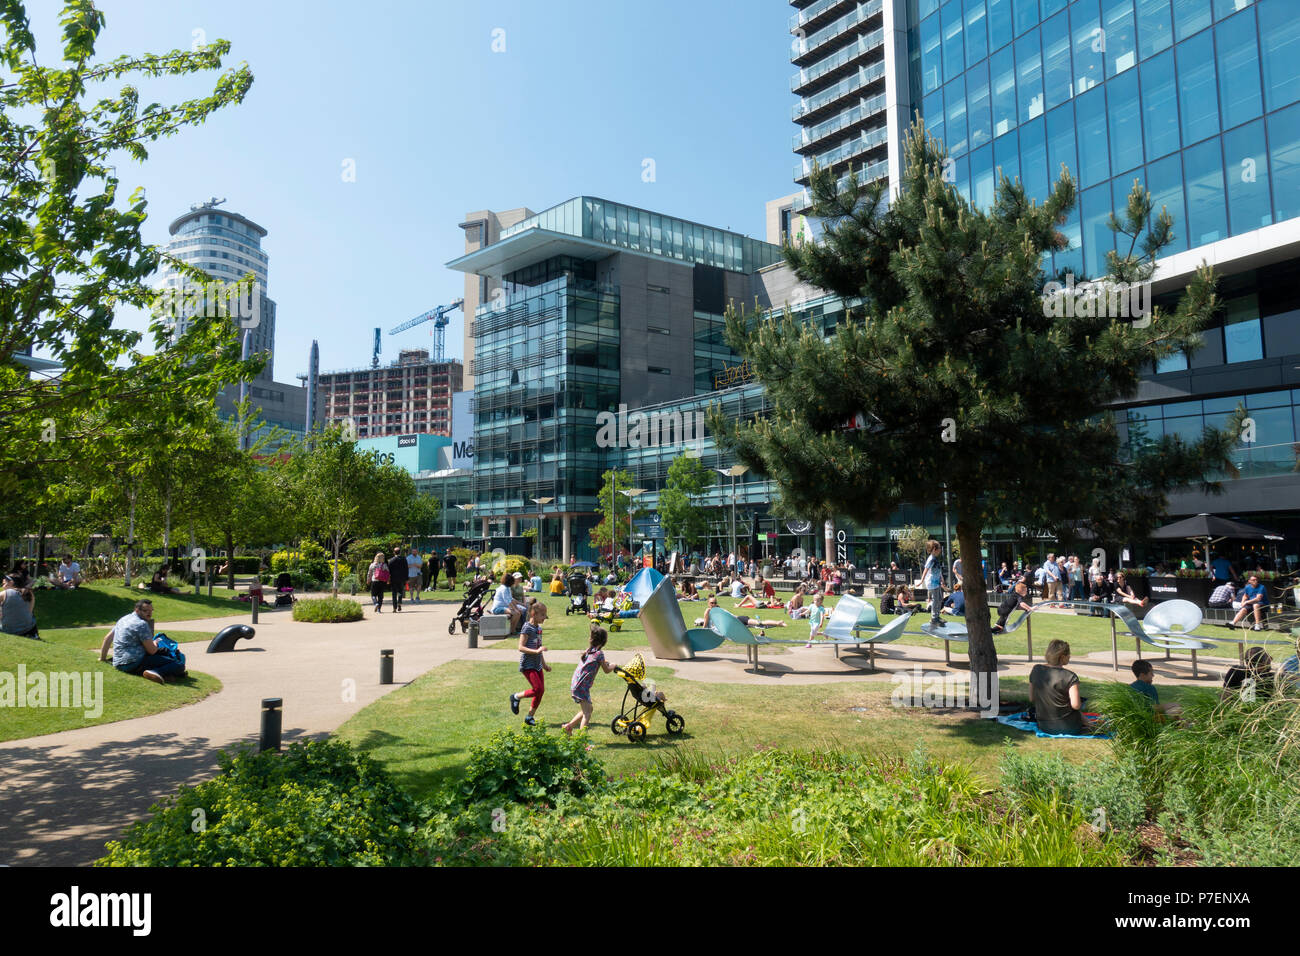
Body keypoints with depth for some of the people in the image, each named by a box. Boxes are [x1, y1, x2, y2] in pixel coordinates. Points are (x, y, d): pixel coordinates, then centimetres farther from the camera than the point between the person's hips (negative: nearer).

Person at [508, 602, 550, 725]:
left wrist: (544, 664, 25)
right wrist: (536, 651, -28)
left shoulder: (539, 628, 12)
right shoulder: (527, 628, -13)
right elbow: (521, 647, -18)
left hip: (537, 665, 8)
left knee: (541, 690, 5)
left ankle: (530, 717, 17)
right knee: (538, 689, -15)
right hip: (527, 665, -8)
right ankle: (516, 697, 8)